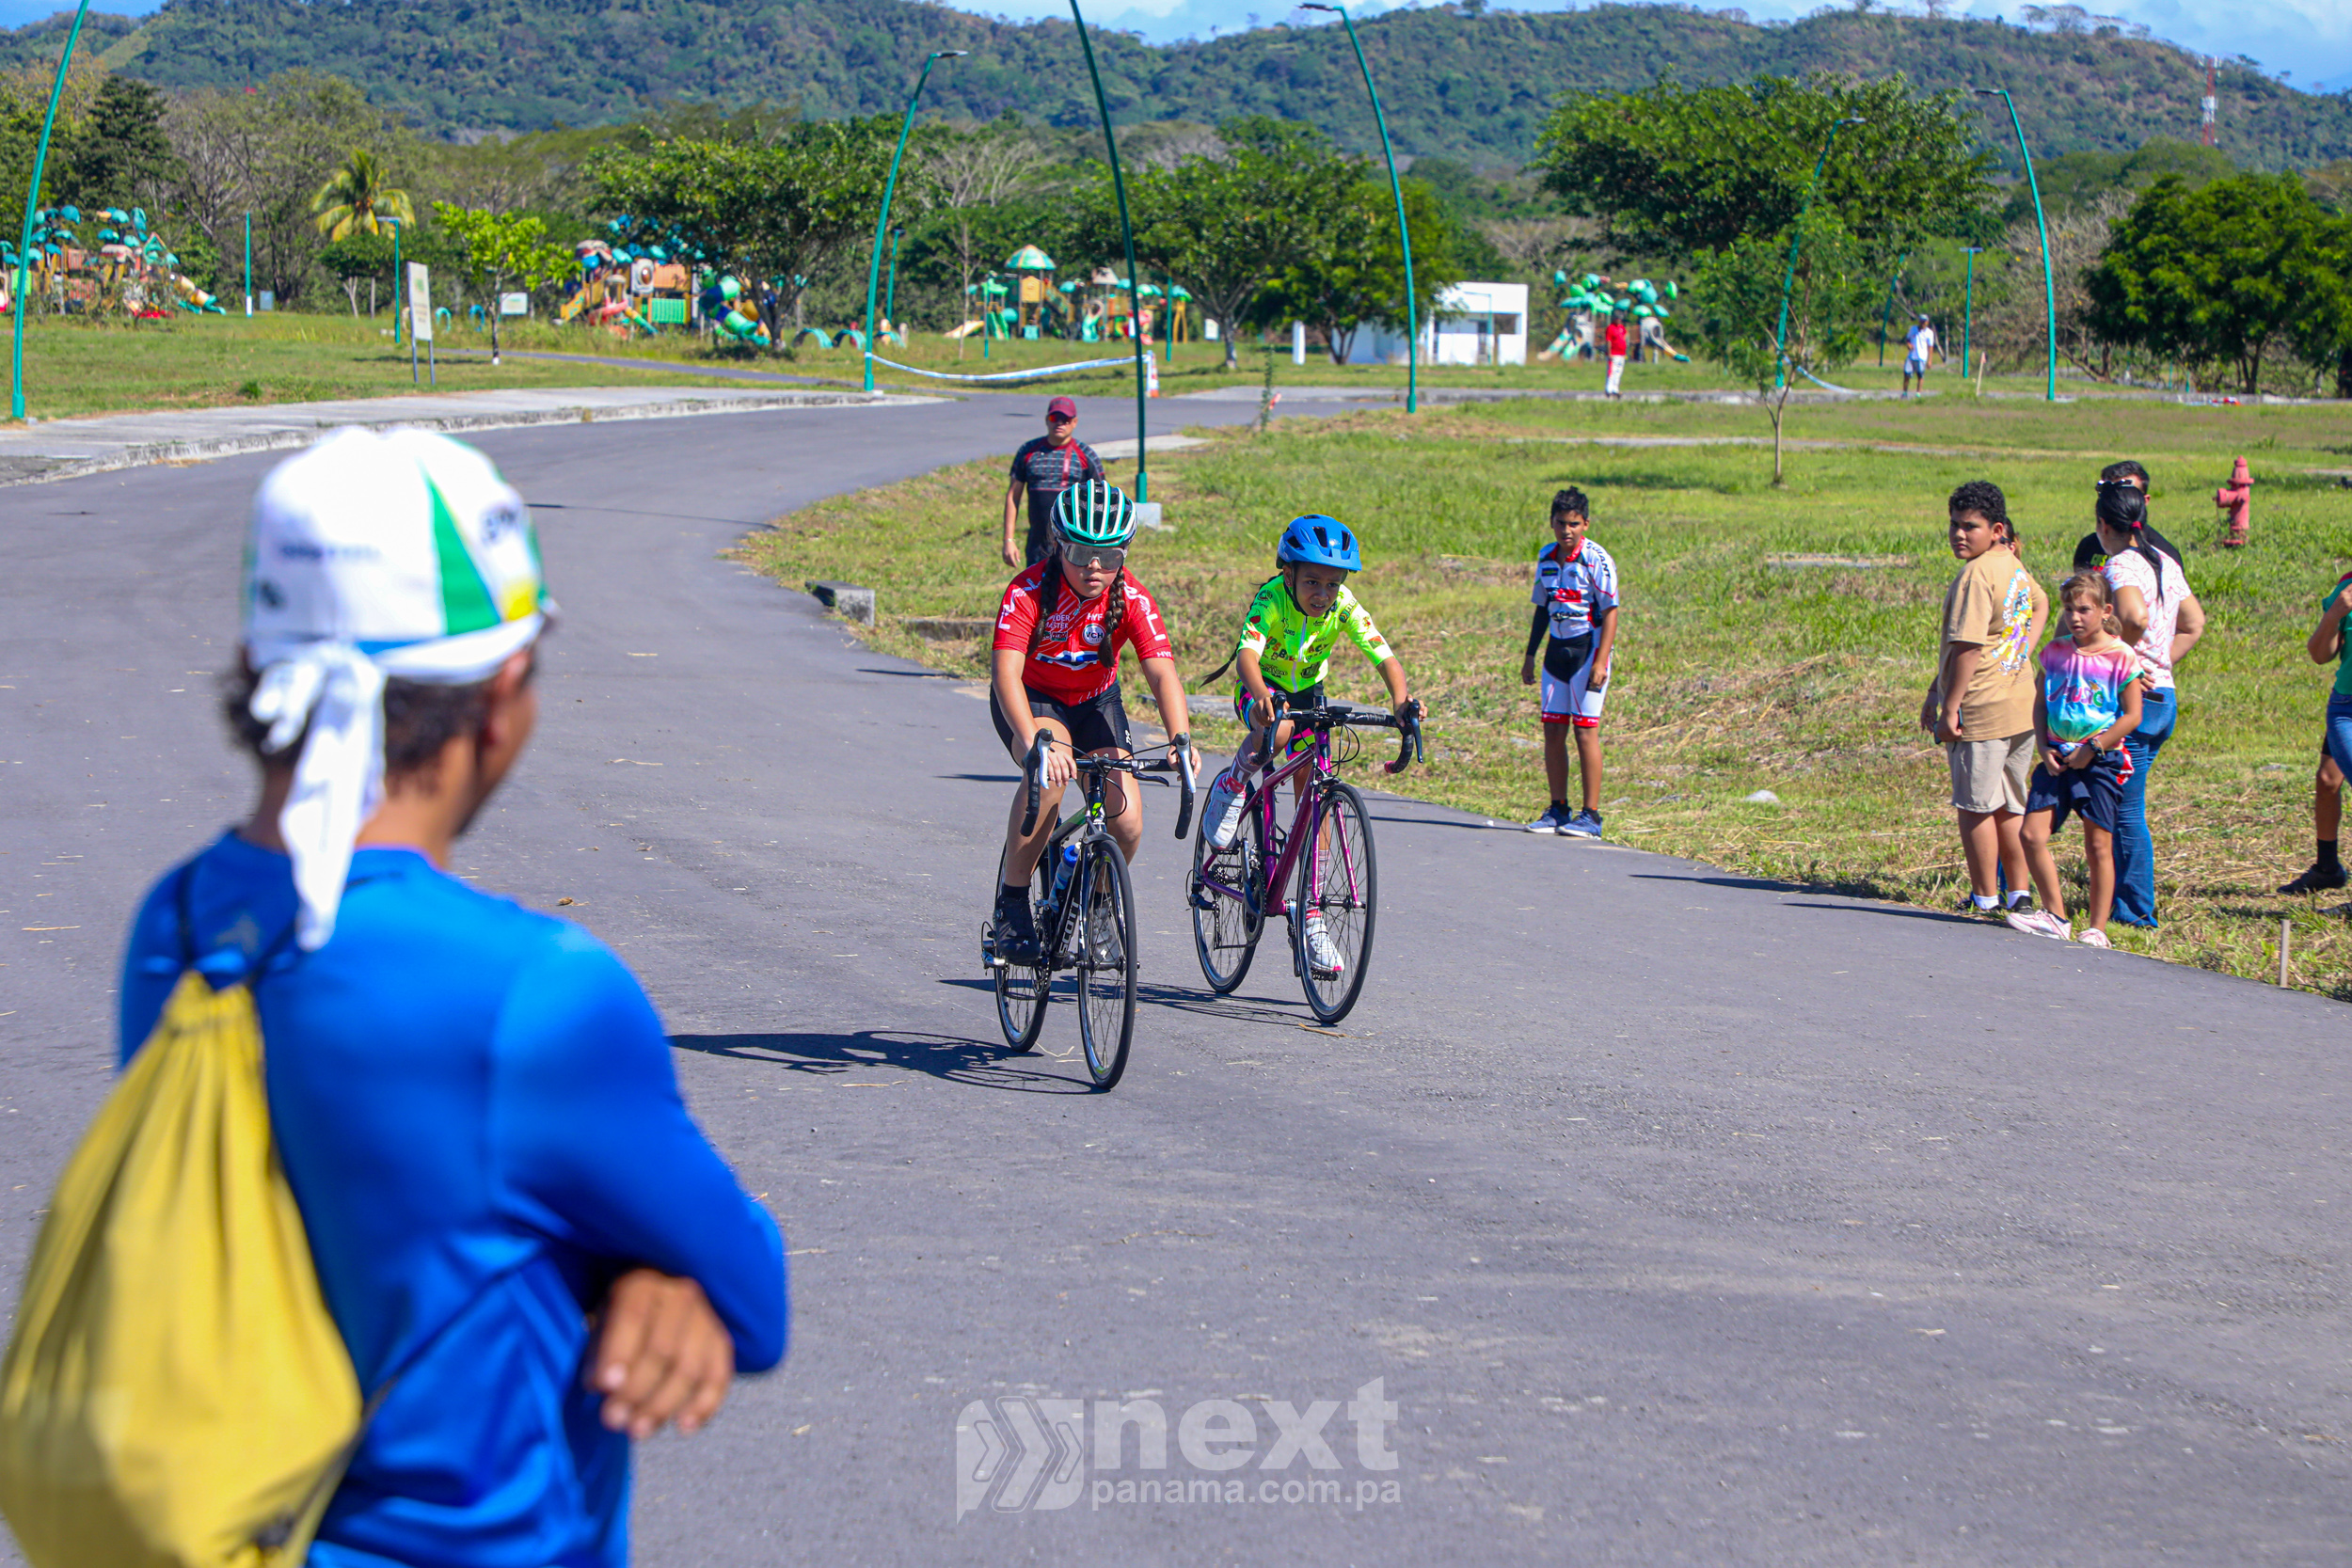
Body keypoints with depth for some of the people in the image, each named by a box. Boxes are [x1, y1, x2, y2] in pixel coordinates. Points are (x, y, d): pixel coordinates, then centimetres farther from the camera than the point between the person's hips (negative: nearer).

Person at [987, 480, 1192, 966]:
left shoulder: (1131, 598, -21)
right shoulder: (1029, 592, -28)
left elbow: (1161, 671, -31)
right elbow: (1007, 672, -39)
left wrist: (1181, 739, -50)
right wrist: (1034, 742, -57)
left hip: (1095, 702, 3)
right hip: (1032, 699, -3)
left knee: (1126, 824, -16)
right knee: (1051, 769, -37)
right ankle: (1011, 906, -22)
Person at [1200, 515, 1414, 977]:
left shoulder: (1344, 607, -21)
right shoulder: (1271, 600, -31)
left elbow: (1384, 656, -28)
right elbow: (1248, 653, -47)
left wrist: (1401, 699, -49)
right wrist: (1262, 696, -68)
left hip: (1307, 695, 4)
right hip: (1261, 692, -4)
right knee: (1279, 730, -41)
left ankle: (1312, 917, 1)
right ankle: (1231, 786, -10)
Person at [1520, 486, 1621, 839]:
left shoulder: (1596, 559, -11)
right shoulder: (1546, 558, 9)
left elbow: (1610, 611, -12)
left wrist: (1601, 662, -19)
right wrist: (1530, 656, 18)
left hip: (1588, 648, -6)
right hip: (1557, 648, 6)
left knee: (1585, 730, -8)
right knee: (1552, 729, 5)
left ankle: (1590, 815, -5)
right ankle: (1558, 809, 14)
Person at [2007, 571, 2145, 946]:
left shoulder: (2120, 657, -6)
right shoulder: (2056, 652, 7)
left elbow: (2132, 715, -9)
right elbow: (2040, 704, 13)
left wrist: (2092, 749, -13)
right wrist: (2045, 748, -1)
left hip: (2100, 759, -5)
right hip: (2058, 756, 5)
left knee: (2098, 844, 0)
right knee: (2032, 834, -5)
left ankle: (2097, 927, 8)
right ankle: (2055, 917, 8)